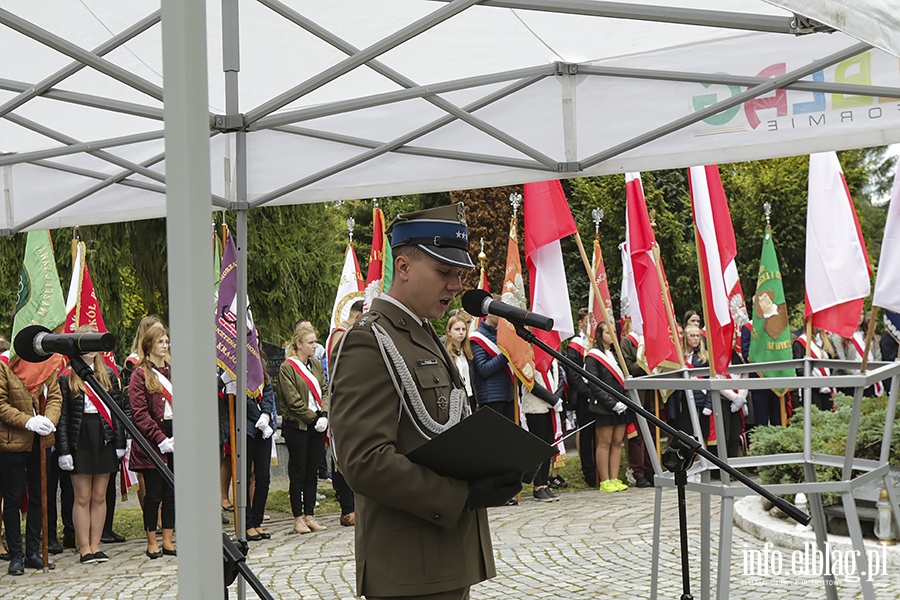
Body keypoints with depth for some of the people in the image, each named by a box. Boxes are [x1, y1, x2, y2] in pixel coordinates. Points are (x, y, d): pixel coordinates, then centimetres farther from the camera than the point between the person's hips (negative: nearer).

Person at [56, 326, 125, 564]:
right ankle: (84, 547, 6)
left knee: (99, 496, 6)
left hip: (104, 439, 3)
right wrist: (63, 450, -9)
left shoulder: (108, 374, 10)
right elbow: (62, 416, -4)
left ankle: (96, 545, 12)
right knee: (83, 497, 0)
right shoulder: (66, 378, -1)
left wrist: (120, 442, 3)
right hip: (80, 440, -3)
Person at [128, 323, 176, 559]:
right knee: (154, 493, 0)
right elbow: (139, 414, -10)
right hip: (151, 442, -5)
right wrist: (160, 439, -16)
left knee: (172, 492, 8)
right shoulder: (140, 374, -4)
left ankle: (168, 541, 15)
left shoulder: (173, 371, 14)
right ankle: (152, 543, 9)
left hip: (174, 437, 5)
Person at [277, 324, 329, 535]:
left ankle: (309, 515, 16)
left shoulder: (316, 365, 12)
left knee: (312, 471, 9)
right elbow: (293, 401, -13)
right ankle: (298, 517, 7)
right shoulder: (287, 368, -9)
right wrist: (314, 418, -12)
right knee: (298, 472, 0)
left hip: (317, 426, 6)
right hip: (297, 426, -6)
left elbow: (325, 391, 10)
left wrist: (324, 415, -6)